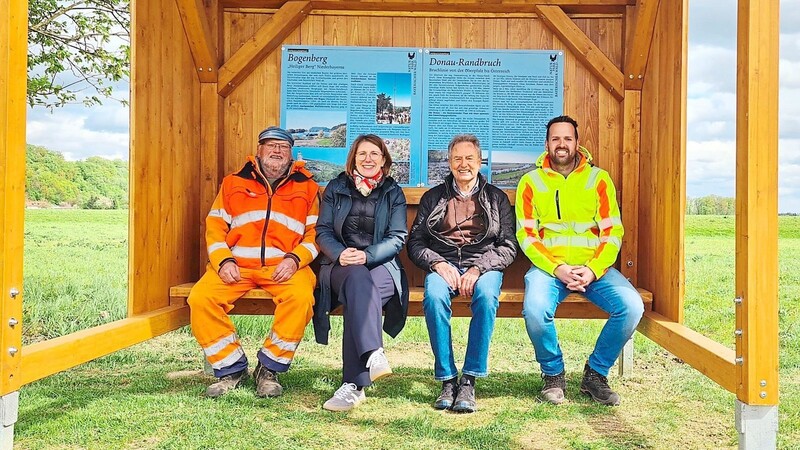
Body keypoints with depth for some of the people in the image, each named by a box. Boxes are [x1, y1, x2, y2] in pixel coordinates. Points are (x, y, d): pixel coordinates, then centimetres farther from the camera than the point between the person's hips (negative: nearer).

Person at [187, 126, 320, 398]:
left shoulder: (307, 187, 14)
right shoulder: (234, 183, 17)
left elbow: (316, 232, 7)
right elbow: (215, 226, 11)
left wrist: (294, 259, -12)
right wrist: (223, 261, -7)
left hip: (284, 266, -1)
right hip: (237, 265, 2)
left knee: (301, 296, -33)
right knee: (200, 298, -24)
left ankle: (269, 369, -15)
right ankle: (231, 369, -8)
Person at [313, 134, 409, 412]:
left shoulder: (393, 193, 13)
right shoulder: (336, 188, 15)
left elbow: (397, 238, 2)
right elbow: (322, 231, 7)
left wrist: (367, 255, -16)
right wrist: (340, 253, -16)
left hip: (381, 265, 0)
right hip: (341, 265, 0)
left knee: (358, 294, -36)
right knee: (358, 278, -38)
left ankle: (353, 384, -42)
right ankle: (374, 355, -55)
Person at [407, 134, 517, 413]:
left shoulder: (496, 198, 16)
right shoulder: (433, 197, 19)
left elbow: (508, 246, 6)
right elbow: (415, 243, 10)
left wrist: (478, 269, -12)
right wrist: (438, 264, -10)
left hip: (484, 265, 0)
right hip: (442, 265, 1)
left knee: (486, 296, -35)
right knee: (434, 296, -34)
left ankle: (469, 381, -30)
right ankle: (447, 380, -26)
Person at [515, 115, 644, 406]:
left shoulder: (599, 178, 8)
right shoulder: (531, 181, 6)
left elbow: (613, 232, 3)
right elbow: (526, 235, 0)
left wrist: (592, 270, -14)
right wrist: (557, 268, -15)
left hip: (593, 267, 2)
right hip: (548, 265, -1)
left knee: (632, 306, -24)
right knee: (535, 309, -32)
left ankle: (595, 374, 0)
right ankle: (553, 374, -2)